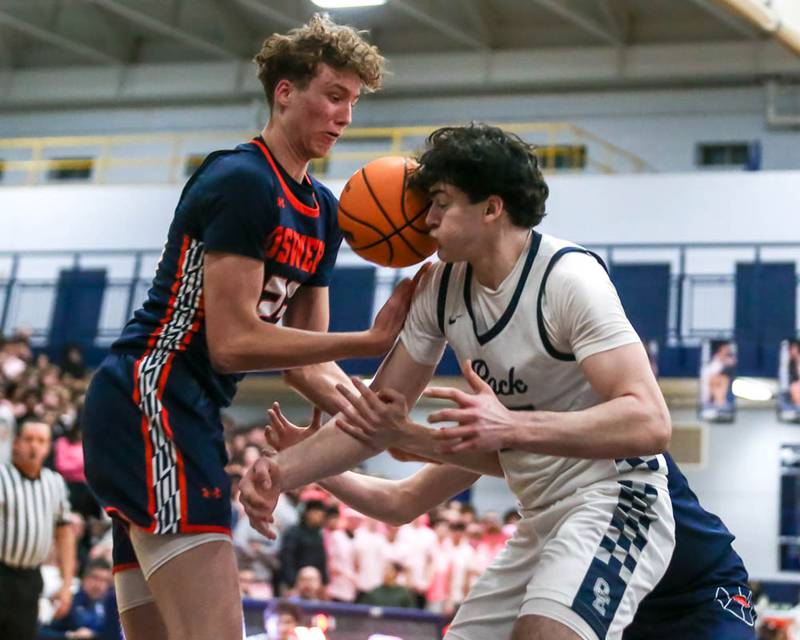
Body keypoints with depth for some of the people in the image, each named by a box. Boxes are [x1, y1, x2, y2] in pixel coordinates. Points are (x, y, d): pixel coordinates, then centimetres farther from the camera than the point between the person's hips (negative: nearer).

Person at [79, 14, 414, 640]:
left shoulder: (323, 211, 15)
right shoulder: (242, 180, -12)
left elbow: (306, 362, 14)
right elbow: (233, 342, -18)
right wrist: (371, 340, -18)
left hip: (185, 417, 10)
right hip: (150, 404, -10)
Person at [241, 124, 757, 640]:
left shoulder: (569, 276, -19)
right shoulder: (442, 288, 2)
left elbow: (649, 423, -29)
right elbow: (375, 417, 7)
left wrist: (512, 427, -41)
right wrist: (284, 470, -9)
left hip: (616, 498, -8)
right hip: (544, 520, 8)